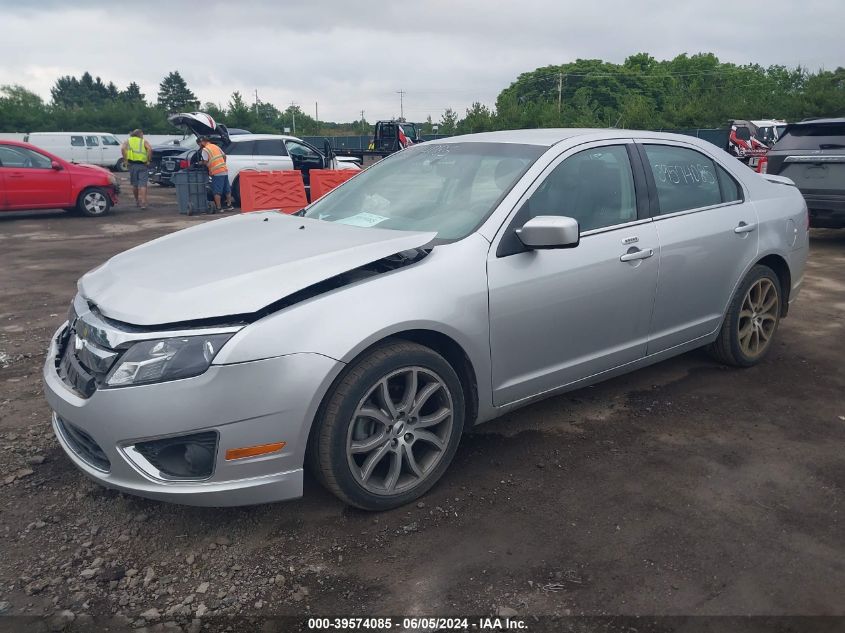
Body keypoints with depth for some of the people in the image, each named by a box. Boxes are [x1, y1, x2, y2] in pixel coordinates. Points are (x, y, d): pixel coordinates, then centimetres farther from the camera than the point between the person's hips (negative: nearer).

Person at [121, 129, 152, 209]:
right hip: (143, 165, -2)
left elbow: (123, 149, -6)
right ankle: (143, 202, -14)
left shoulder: (128, 140, 13)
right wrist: (148, 160, -6)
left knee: (135, 184, 14)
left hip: (132, 164, 2)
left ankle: (137, 201, 25)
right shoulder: (143, 141, 8)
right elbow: (150, 149, -12)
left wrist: (126, 160, -3)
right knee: (143, 185, -4)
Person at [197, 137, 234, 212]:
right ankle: (229, 205, 20)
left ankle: (218, 208, -3)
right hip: (225, 170, 8)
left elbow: (206, 162, -9)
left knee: (217, 191, -3)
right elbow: (224, 156, 20)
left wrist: (201, 163, 11)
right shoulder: (216, 146, 17)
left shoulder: (205, 150, -6)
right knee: (227, 189, 14)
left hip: (217, 172, -7)